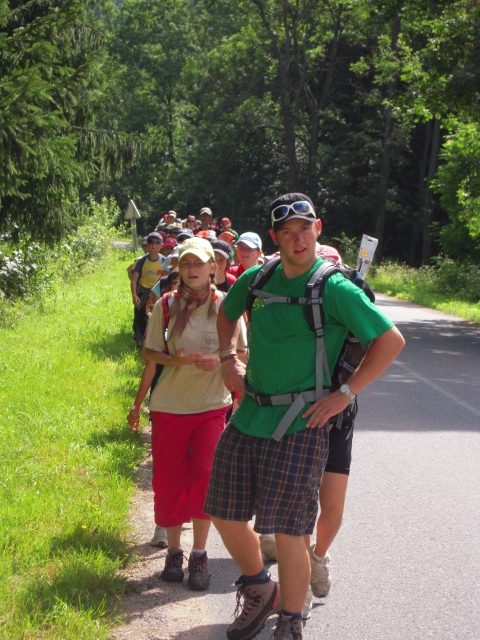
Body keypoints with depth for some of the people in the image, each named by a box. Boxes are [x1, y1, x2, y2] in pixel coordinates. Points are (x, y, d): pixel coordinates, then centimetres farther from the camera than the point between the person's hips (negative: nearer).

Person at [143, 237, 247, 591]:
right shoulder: (166, 305, -1)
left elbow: (240, 353, 4)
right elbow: (150, 352, 4)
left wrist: (219, 359, -17)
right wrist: (176, 360, -16)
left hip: (212, 405, -1)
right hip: (170, 405, 1)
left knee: (204, 476, -9)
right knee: (168, 480, 4)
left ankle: (199, 555, 7)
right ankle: (174, 551, 22)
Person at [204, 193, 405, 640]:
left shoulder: (335, 289, -11)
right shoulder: (256, 280, 6)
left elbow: (391, 340, -9)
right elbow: (226, 313, 28)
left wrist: (345, 394, -11)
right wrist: (228, 358, 13)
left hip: (299, 425, -6)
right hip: (248, 416, 6)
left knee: (288, 531, -4)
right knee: (225, 514, 12)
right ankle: (259, 593, 37)